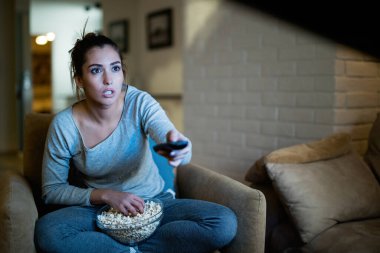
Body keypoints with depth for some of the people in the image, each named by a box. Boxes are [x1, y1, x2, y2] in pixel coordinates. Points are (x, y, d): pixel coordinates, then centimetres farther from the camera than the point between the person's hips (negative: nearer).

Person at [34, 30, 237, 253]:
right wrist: (105, 195, -19)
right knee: (45, 232, -31)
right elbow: (52, 190, -4)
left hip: (154, 202, 2)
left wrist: (179, 148, -56)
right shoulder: (63, 125, -14)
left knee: (225, 223, -21)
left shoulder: (139, 103, -15)